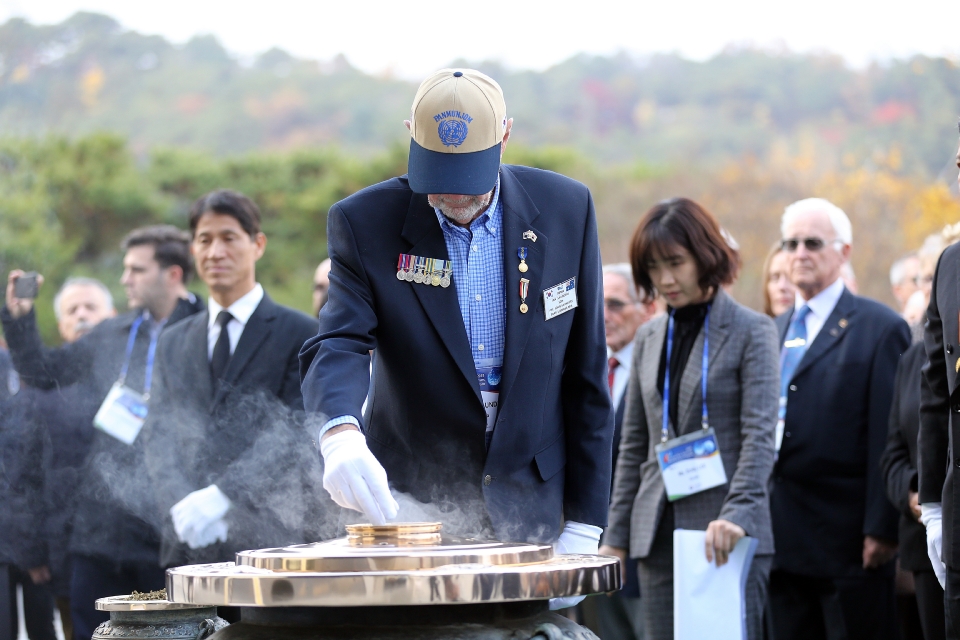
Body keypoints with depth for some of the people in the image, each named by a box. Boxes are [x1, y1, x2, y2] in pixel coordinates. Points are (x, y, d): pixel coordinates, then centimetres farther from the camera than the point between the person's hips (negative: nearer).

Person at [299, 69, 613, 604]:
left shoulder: (566, 209, -3)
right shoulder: (365, 223, -7)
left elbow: (586, 373, 1)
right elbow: (338, 345, -19)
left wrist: (583, 524, -1)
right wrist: (341, 433, -42)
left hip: (528, 503, 1)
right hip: (410, 497, -1)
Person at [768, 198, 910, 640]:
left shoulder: (879, 328, -3)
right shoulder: (773, 332, 17)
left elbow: (889, 437, -9)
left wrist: (882, 529, -14)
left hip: (848, 536, -6)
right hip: (783, 537, 6)